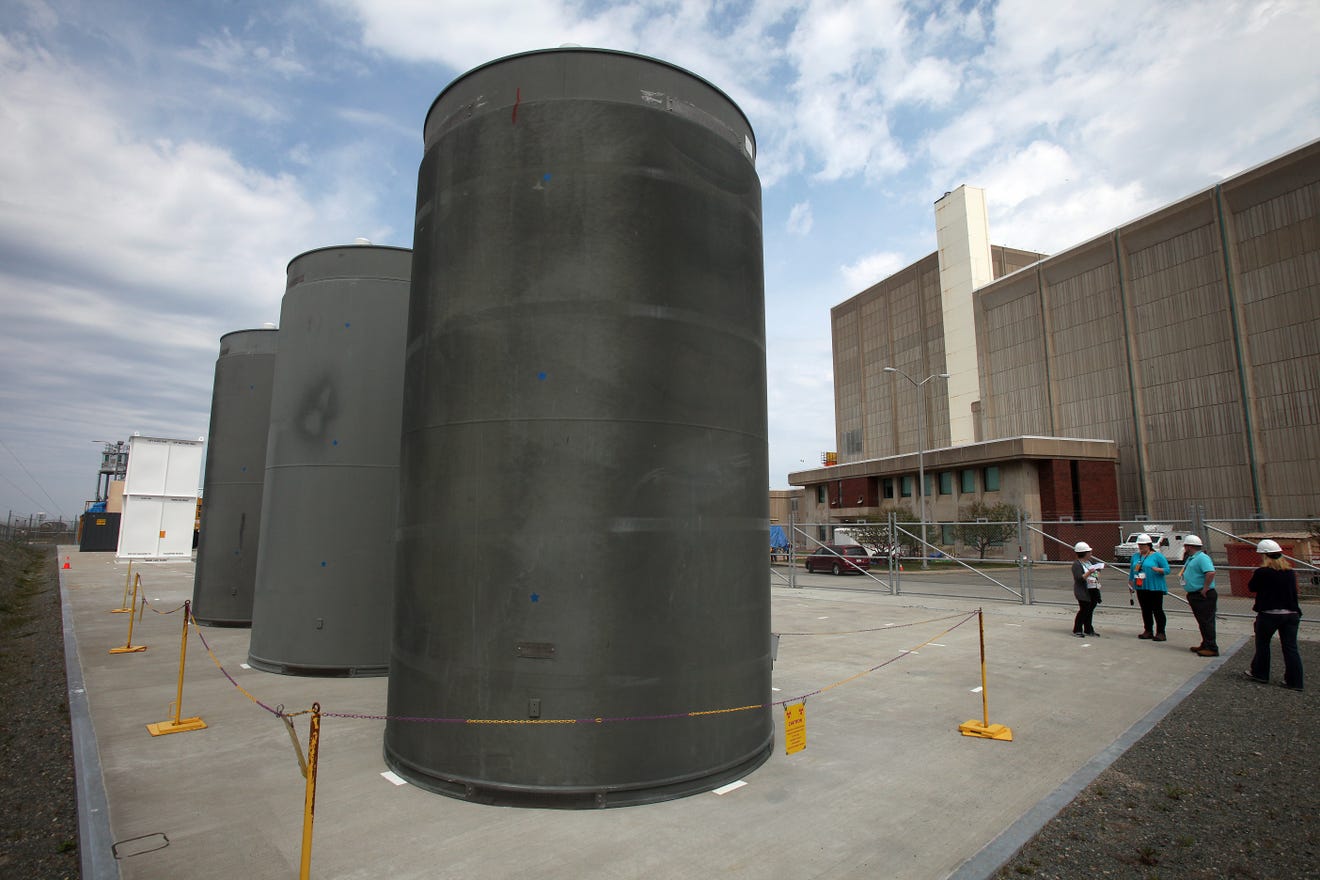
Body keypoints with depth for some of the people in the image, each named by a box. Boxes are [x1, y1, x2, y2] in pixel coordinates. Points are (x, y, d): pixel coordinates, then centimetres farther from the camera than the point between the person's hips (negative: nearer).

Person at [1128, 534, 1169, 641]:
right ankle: (1148, 631, 17)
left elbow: (1167, 569, -7)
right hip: (1141, 588, 6)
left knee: (1157, 610, -4)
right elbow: (1131, 570, 20)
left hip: (1155, 587, -6)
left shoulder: (1157, 556, -3)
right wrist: (1130, 583, 16)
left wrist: (1157, 569, -25)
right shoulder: (1136, 556, 14)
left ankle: (1160, 632, 2)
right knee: (1145, 610, 10)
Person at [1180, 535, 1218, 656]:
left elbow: (1211, 572, -31)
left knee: (1207, 622, -6)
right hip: (1194, 595, 10)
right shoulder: (1191, 558, 16)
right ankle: (1205, 645, 25)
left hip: (1204, 596, -10)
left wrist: (1205, 589, -25)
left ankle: (1212, 648, -2)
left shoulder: (1202, 558, -17)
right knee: (1202, 622, 16)